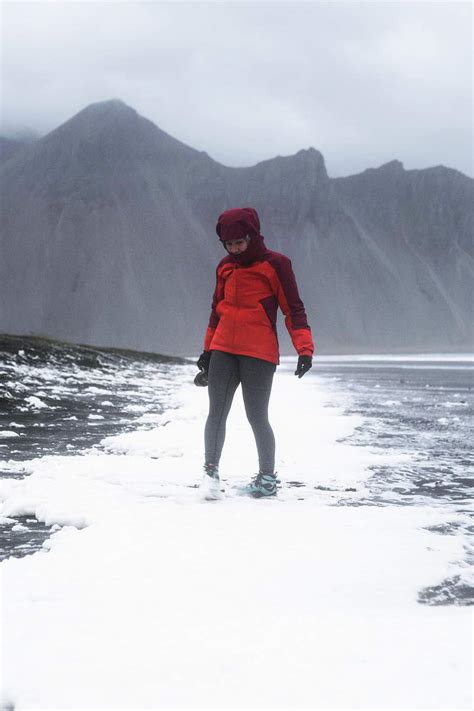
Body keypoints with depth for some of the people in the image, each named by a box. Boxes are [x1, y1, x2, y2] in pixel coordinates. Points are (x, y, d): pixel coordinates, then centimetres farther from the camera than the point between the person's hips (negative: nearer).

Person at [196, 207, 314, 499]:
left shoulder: (276, 264, -4)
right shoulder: (225, 267, 11)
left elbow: (294, 309, -4)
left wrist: (305, 349, -13)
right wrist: (207, 351, 23)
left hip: (259, 354, -5)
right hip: (223, 351, 5)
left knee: (257, 417, -1)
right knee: (217, 413, -2)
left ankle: (268, 477, 15)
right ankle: (211, 472, 7)